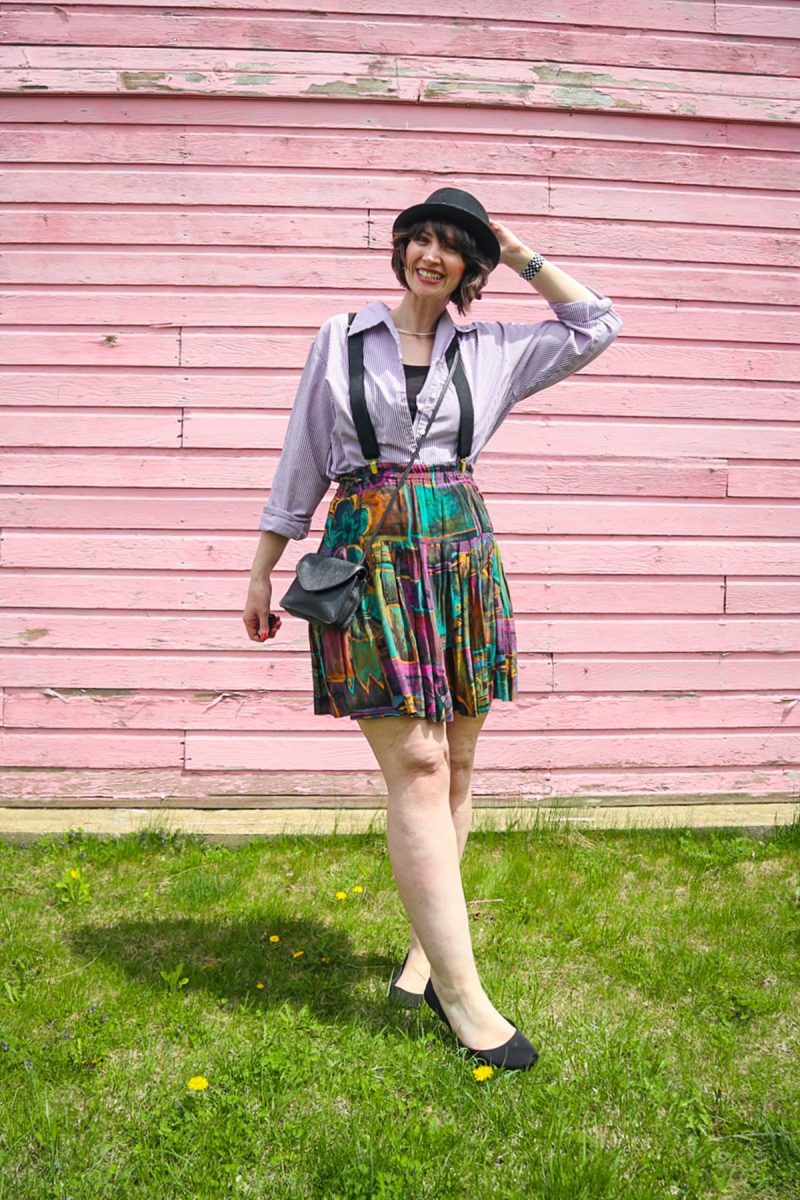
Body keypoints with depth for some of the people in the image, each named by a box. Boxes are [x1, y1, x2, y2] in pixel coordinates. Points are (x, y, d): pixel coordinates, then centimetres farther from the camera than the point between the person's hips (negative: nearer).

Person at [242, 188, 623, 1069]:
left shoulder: (489, 351, 13)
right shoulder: (340, 339, 8)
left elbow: (597, 327, 17)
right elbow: (301, 463, 10)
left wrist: (523, 258, 13)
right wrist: (262, 570, 9)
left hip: (461, 552, 3)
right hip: (368, 555, -3)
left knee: (453, 766, 6)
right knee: (416, 765, -10)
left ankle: (427, 945, 23)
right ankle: (461, 993, -5)